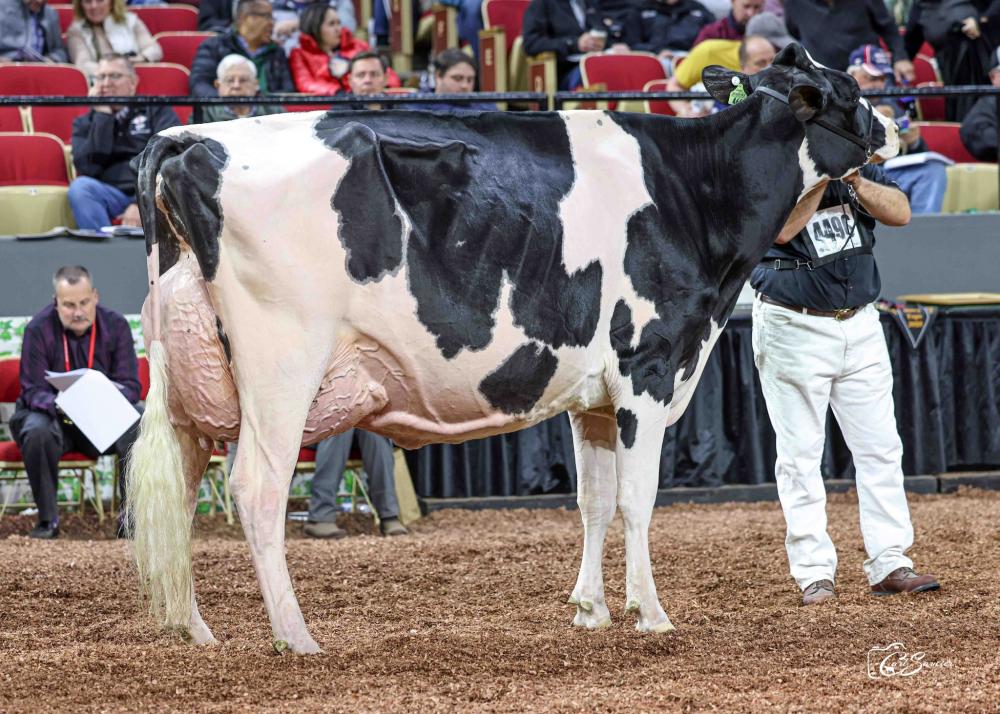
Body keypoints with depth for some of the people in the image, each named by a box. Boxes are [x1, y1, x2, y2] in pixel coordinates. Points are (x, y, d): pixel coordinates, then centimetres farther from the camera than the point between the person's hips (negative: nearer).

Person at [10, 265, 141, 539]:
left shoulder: (115, 325, -5)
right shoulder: (38, 329, -12)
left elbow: (130, 385, -7)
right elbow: (33, 390, -13)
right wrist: (58, 404, -36)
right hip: (53, 414, -2)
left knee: (139, 429, -29)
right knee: (37, 432, -37)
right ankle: (48, 521, -22)